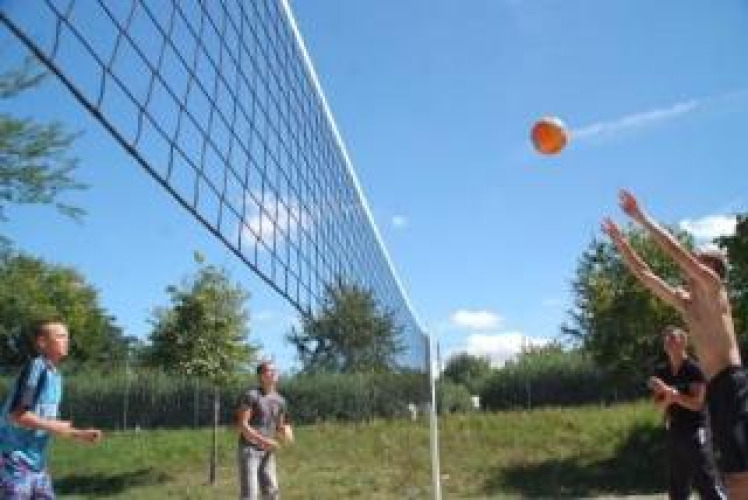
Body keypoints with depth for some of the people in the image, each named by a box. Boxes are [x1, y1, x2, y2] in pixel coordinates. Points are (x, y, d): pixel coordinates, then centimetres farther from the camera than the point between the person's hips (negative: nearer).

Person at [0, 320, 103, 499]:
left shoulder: (55, 375, 9)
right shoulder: (36, 368, -17)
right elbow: (16, 415, -23)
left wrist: (80, 434, 8)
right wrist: (55, 427, -16)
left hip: (37, 462, 9)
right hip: (15, 460, -9)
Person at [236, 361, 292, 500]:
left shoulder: (280, 400, 8)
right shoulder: (251, 395, -12)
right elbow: (242, 426, -16)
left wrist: (287, 434, -9)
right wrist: (263, 441, -26)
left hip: (267, 453, 7)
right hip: (249, 450, -6)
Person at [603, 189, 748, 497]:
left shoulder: (714, 289, 0)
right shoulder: (685, 303, 20)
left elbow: (676, 250, -9)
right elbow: (644, 275, 24)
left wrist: (640, 217, -6)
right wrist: (620, 242, 22)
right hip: (718, 389, 9)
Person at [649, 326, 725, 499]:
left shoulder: (694, 369, -8)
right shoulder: (661, 373, 7)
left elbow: (696, 403, -15)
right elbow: (660, 405, 8)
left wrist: (669, 390, -21)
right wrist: (668, 398, -14)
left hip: (695, 431, -6)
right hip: (674, 432, 6)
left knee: (707, 483, -6)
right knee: (676, 486, 11)